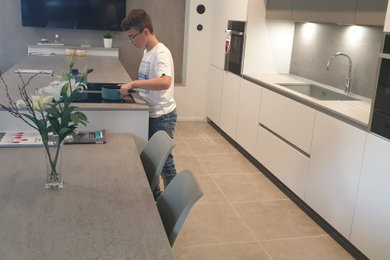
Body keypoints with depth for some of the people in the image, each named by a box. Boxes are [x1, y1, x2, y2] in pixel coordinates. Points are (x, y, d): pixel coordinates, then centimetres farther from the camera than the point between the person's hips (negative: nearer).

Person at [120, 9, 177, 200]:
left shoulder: (161, 53, -21)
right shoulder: (147, 52, 7)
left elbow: (165, 82, -39)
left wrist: (133, 83, -36)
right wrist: (132, 87, 6)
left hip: (163, 116, -9)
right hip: (150, 114, 9)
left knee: (164, 160, 3)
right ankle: (154, 195, 36)